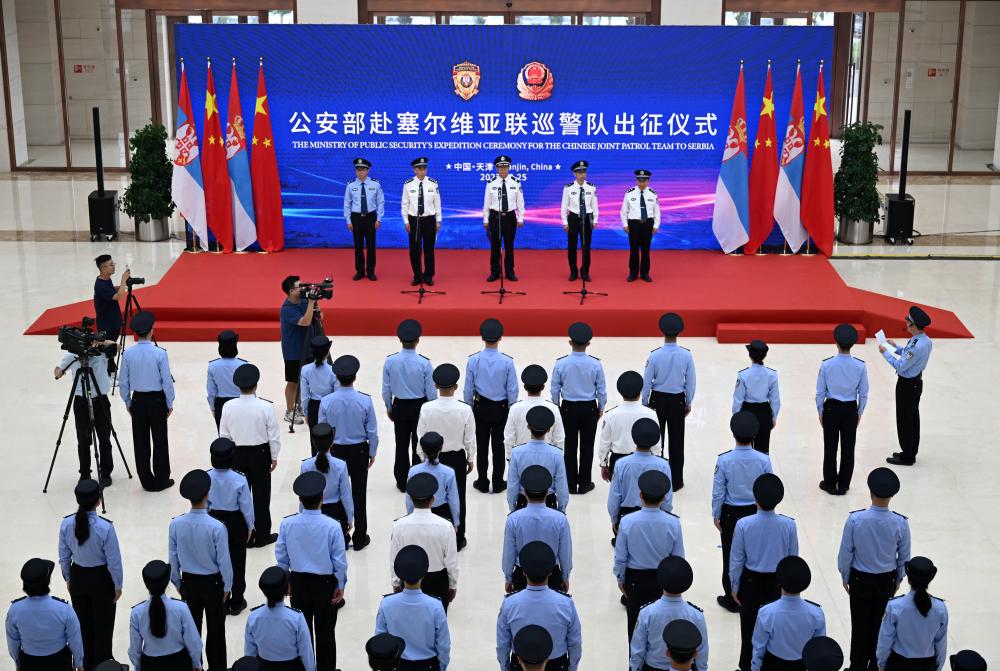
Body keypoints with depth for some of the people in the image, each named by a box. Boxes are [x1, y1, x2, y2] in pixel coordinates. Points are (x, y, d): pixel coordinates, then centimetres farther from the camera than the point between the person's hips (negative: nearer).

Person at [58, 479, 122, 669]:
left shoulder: (66, 524, -16)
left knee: (82, 624, 21)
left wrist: (68, 579, 15)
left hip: (77, 577, 4)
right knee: (103, 625, 16)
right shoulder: (105, 527, -28)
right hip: (101, 578, -4)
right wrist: (117, 585, -1)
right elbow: (114, 560, -17)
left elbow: (64, 556, -2)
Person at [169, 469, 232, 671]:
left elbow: (173, 557, -3)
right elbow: (223, 560, -16)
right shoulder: (216, 527, -26)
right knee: (215, 629, 11)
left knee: (191, 626, 18)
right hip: (213, 582, -3)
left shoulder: (176, 524, -15)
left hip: (188, 581, 3)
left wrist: (177, 583, 12)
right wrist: (227, 585, -1)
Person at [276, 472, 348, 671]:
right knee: (325, 631, 11)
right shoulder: (332, 526, -21)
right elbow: (339, 560, -12)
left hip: (298, 582, 3)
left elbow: (281, 557, -2)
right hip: (325, 583, -2)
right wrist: (341, 585, 2)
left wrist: (286, 580, 14)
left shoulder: (287, 524, -13)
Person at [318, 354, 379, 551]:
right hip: (359, 451, 0)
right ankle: (359, 538, 21)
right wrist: (372, 453, 7)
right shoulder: (364, 401, -16)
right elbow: (372, 432, -8)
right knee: (359, 495, 12)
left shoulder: (326, 401, -15)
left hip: (335, 451, 1)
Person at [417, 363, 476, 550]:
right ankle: (457, 539, 23)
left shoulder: (426, 408, -16)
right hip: (457, 458, 0)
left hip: (433, 458, 0)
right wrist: (470, 459, 8)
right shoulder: (465, 410, -18)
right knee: (458, 498, 13)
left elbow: (421, 437, -7)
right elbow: (470, 439, -8)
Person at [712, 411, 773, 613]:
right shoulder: (764, 460, -14)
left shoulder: (724, 460, -19)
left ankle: (732, 599, 23)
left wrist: (716, 515, 4)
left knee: (730, 557, 12)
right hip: (756, 513, 2)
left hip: (731, 514, -2)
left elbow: (718, 492, -11)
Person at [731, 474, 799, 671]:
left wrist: (735, 586, 5)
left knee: (749, 627, 15)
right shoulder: (789, 525, -17)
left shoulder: (744, 524, -20)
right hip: (777, 583, 1)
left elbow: (736, 560, -10)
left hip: (751, 581, 0)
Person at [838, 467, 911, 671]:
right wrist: (898, 578, 13)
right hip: (887, 580, 1)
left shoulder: (855, 519, -22)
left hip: (860, 579, -1)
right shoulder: (900, 523, -18)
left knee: (860, 625, 12)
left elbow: (846, 552, -12)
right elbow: (904, 556, -5)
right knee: (880, 624, 17)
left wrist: (845, 576, 5)